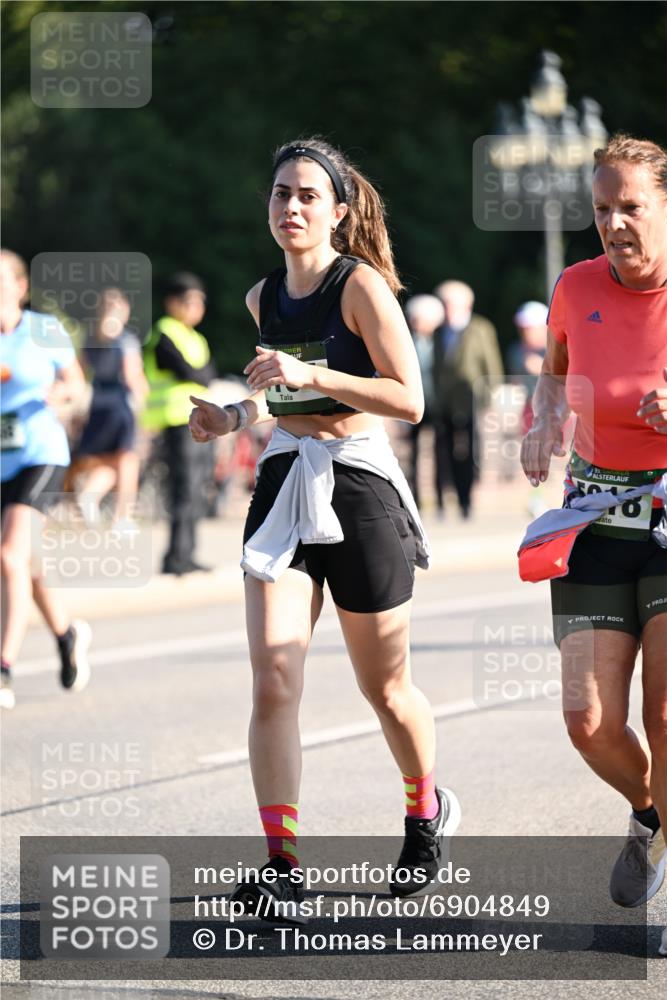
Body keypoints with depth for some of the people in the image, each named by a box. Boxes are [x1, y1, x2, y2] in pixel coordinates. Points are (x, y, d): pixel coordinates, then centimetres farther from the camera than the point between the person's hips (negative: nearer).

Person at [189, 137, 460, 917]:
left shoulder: (361, 285, -9)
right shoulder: (263, 298, 9)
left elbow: (409, 399, -15)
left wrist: (312, 375, -24)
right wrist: (235, 415, 7)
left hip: (359, 487, -4)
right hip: (283, 483, 4)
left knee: (385, 689, 10)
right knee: (272, 686, -12)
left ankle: (427, 813, 37)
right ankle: (280, 860, -12)